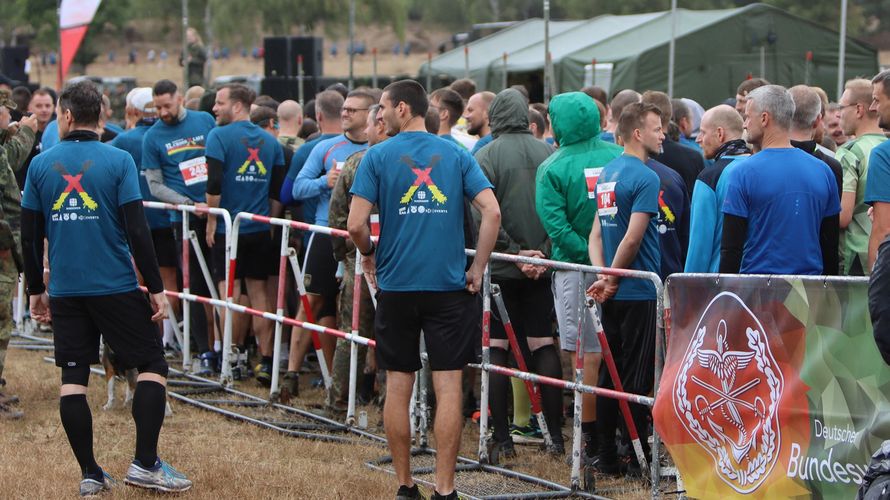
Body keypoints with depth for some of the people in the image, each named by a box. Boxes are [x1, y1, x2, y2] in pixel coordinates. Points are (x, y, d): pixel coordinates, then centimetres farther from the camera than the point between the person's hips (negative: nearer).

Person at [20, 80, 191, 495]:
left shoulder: (41, 164, 2)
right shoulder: (118, 161, -6)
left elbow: (30, 235, 4)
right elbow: (136, 230, -12)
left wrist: (36, 290, 15)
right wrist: (156, 288, -6)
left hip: (65, 290, 3)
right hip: (116, 287, -3)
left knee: (73, 379, 6)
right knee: (152, 366, 7)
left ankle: (89, 474, 7)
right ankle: (145, 464, -1)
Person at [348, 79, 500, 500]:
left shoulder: (378, 156, -3)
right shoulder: (455, 155, 3)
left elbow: (356, 224, -9)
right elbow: (492, 212, -6)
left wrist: (369, 255, 11)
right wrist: (478, 268, 3)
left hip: (396, 286, -1)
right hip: (449, 286, 1)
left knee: (398, 387, 9)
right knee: (448, 386, 1)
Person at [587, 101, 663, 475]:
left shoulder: (607, 173, 12)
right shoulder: (646, 177, -14)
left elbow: (597, 231, 10)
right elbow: (633, 238, -19)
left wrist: (602, 275, -1)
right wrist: (611, 279, -8)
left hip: (614, 295, 8)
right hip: (639, 291, -8)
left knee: (610, 373, 10)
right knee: (637, 377, -3)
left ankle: (606, 455, 13)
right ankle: (637, 456, 1)